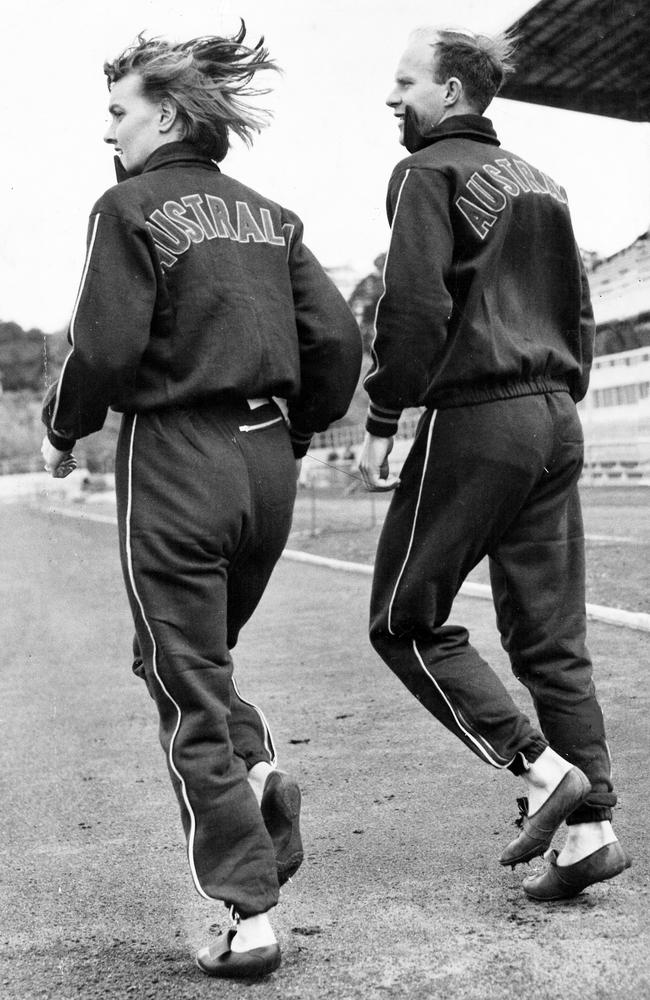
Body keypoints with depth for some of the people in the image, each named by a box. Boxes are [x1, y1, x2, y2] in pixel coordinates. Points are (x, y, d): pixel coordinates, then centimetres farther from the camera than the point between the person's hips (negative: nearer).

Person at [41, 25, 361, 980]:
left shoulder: (132, 208, -5)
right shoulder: (269, 217, 11)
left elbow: (106, 348, -14)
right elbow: (337, 339, 5)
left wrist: (62, 432, 3)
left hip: (175, 458, -6)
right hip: (267, 464, 6)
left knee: (185, 686, 3)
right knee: (205, 652, 26)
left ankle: (250, 916, 3)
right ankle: (258, 771, 0)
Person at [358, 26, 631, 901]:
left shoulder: (429, 173, -4)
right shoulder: (540, 182, 19)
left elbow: (414, 309, -16)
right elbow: (579, 311, 20)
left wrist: (381, 421, -10)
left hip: (473, 423, -8)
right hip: (556, 420, 8)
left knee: (406, 620, 3)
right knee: (551, 636, 9)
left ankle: (544, 771, -5)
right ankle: (590, 825, 7)